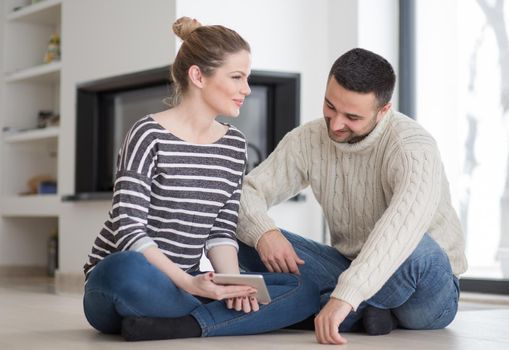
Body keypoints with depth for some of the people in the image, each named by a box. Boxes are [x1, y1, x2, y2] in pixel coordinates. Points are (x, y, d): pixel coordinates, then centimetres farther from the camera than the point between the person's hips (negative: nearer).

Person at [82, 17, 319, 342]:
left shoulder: (234, 144, 8)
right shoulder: (150, 135, -10)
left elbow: (222, 231, 6)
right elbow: (129, 230, -17)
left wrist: (232, 284, -14)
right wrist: (189, 283, -30)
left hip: (181, 286, 6)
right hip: (120, 280, -6)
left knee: (304, 291, -12)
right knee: (129, 270, -43)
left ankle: (182, 325, -24)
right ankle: (225, 316, -19)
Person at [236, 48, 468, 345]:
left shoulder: (411, 146, -24)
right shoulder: (308, 140, -5)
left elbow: (406, 224, -42)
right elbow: (247, 192, -4)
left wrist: (345, 296, -53)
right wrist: (263, 232, -27)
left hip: (429, 296, -5)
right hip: (351, 272, 6)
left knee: (415, 250, -41)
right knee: (247, 240, -11)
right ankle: (364, 311, -19)